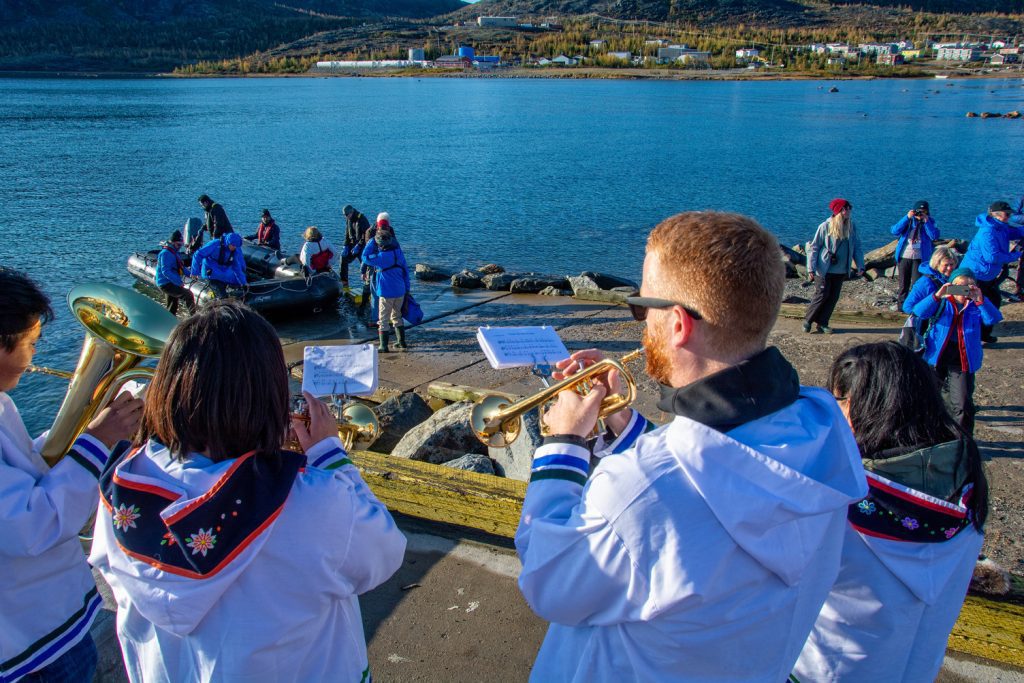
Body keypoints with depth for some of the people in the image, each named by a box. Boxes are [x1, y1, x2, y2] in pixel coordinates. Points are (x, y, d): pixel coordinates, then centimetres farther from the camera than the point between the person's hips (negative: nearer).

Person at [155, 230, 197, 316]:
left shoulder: (175, 252, 15)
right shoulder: (166, 253, -17)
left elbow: (181, 267, 19)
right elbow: (165, 271, -25)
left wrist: (190, 274, 1)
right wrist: (179, 282, -29)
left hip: (172, 283, 10)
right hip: (166, 284, -10)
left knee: (172, 309, 16)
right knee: (188, 295, -24)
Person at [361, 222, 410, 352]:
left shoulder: (382, 257, -19)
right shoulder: (398, 252, 1)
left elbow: (365, 257, -5)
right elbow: (406, 270, 8)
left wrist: (373, 240, -3)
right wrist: (406, 288, 16)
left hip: (387, 292, -7)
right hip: (400, 291, 7)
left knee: (384, 319, 4)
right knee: (397, 316, 22)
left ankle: (383, 346, 7)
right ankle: (401, 341, 27)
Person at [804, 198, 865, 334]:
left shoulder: (851, 226, 3)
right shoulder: (825, 226, -9)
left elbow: (857, 247, 10)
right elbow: (813, 247, -7)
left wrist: (860, 265, 0)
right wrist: (811, 268, -13)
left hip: (841, 271, 5)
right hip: (824, 270, -5)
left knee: (833, 298, 5)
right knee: (822, 295, -4)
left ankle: (822, 323, 15)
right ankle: (808, 320, 12)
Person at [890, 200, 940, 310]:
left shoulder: (930, 222, 7)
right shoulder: (908, 220, 9)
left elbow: (934, 236, -11)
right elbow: (895, 231, -8)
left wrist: (926, 221, -15)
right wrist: (907, 217, -15)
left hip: (920, 258, -1)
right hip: (904, 256, 1)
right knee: (903, 283, 6)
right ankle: (901, 304, 15)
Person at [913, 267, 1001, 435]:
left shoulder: (977, 305, 4)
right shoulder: (942, 302, 3)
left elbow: (993, 319, -14)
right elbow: (919, 312, -14)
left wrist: (980, 300, -29)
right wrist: (937, 296, -29)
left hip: (963, 359, -1)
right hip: (937, 356, 1)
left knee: (963, 405, -8)